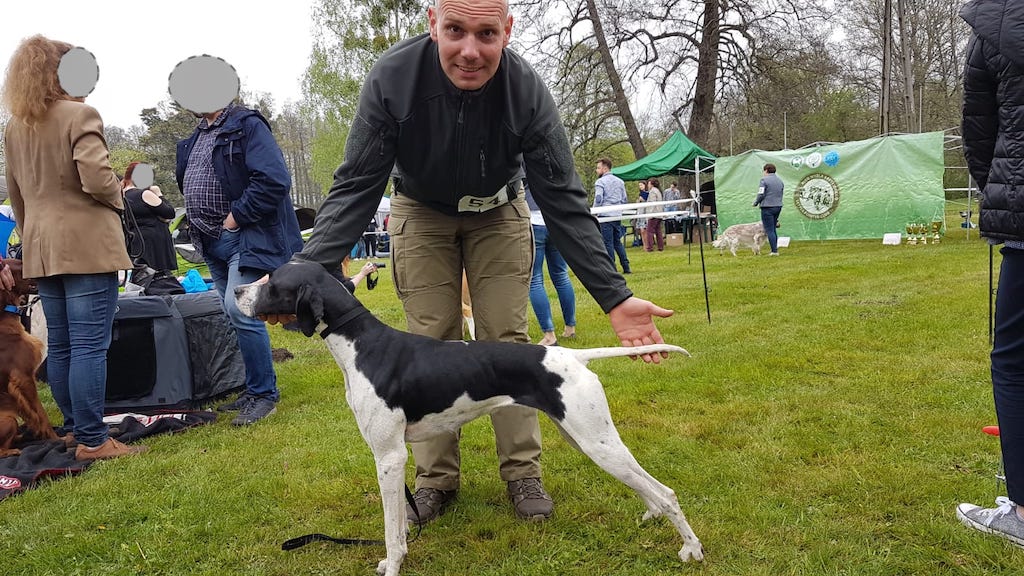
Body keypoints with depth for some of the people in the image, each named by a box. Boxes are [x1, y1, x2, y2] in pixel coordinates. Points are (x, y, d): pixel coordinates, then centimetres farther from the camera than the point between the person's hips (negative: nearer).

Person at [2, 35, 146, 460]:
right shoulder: (79, 115, -9)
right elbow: (96, 179, -20)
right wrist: (118, 196, 0)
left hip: (42, 249, 8)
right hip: (86, 245, -8)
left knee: (60, 347, 13)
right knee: (89, 346, -6)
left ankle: (75, 429, 23)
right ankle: (92, 440, -3)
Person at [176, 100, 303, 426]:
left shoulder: (247, 125, -10)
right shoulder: (196, 137, 16)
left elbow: (274, 180, -21)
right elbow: (186, 182, 27)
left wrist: (237, 216, -19)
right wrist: (198, 223, 11)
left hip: (246, 237, -9)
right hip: (213, 242, 9)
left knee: (239, 311, -18)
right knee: (236, 315, 11)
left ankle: (265, 394, -6)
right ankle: (255, 389, 22)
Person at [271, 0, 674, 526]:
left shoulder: (527, 90, -30)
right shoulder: (391, 78, -31)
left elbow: (564, 201, -25)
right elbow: (355, 187, -26)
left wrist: (614, 296, -32)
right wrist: (305, 272, -40)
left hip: (498, 213, 0)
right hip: (421, 212, 0)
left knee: (507, 340, -3)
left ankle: (523, 473, 10)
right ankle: (435, 478, 12)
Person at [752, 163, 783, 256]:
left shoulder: (764, 180, -9)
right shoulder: (780, 180, 14)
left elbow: (761, 194, -14)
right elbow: (780, 195, 19)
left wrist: (755, 202, 3)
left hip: (767, 207, -7)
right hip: (778, 206, 7)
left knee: (769, 230, -6)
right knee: (773, 229, 15)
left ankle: (774, 251, -10)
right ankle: (775, 249, 16)